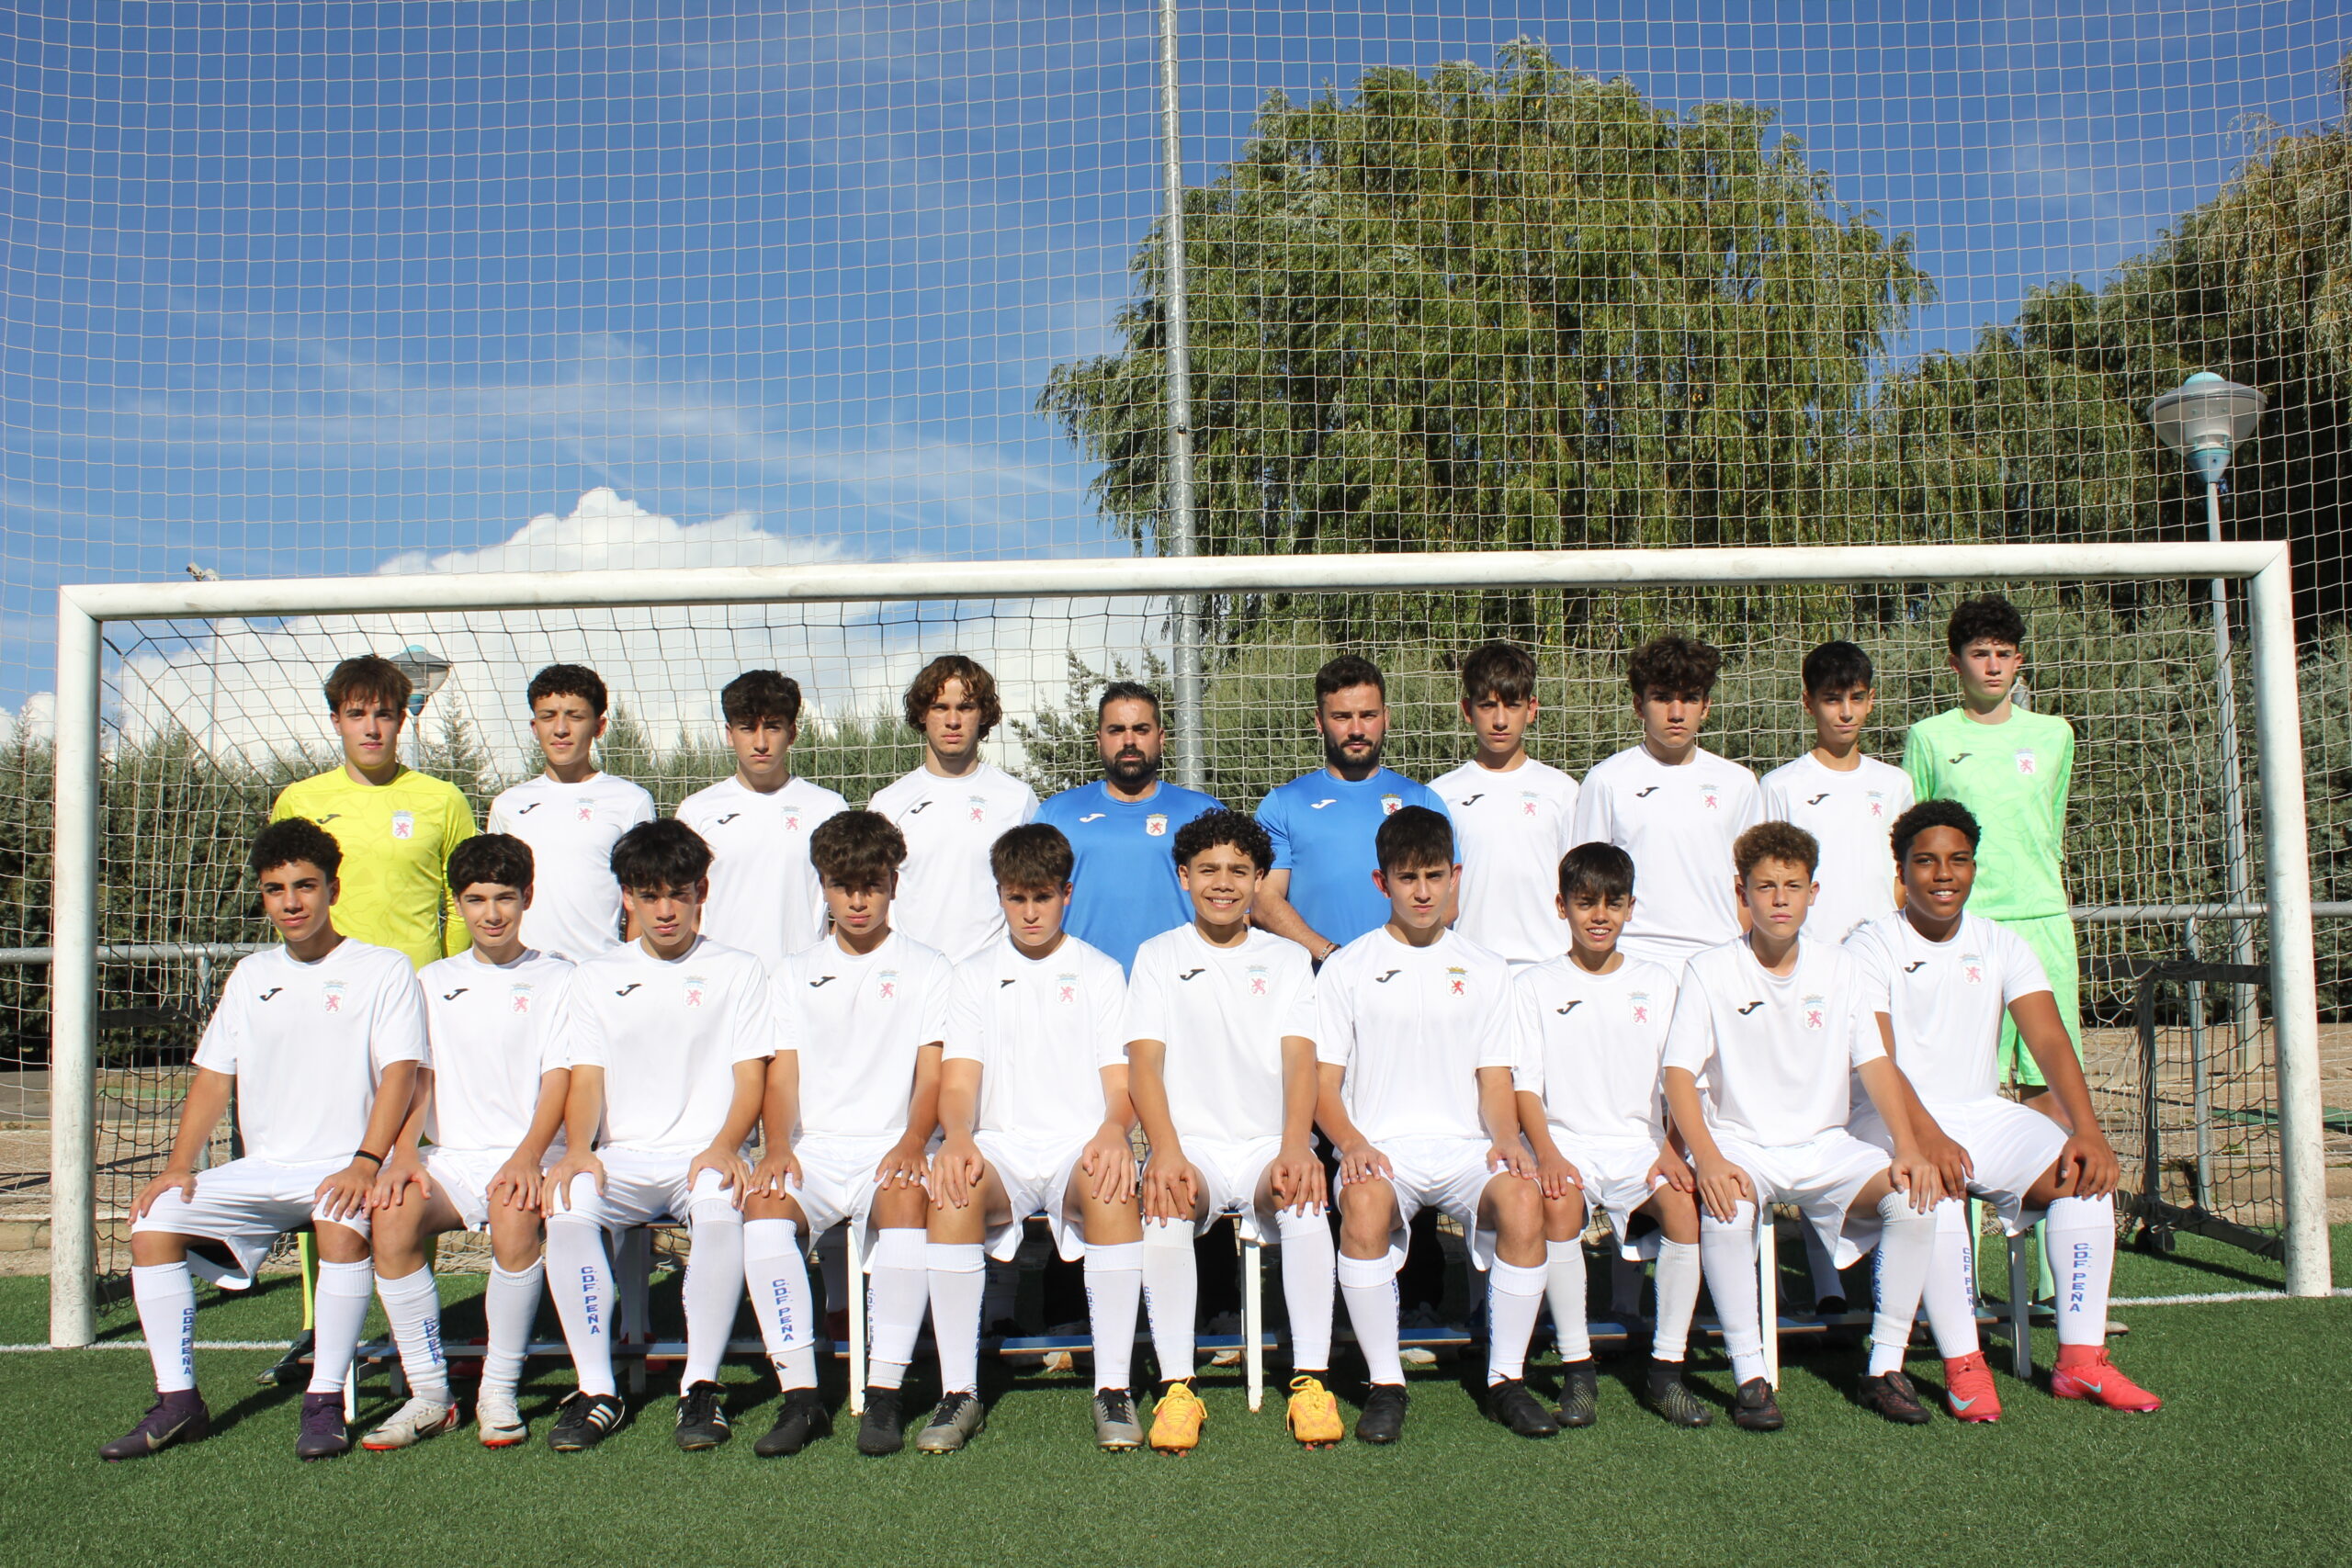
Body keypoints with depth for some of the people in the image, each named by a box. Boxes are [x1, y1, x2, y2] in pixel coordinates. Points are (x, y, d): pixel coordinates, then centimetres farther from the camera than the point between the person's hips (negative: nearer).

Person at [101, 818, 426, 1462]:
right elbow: (214, 1078, 15)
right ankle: (178, 1401, -4)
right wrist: (179, 1166, 0)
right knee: (152, 1225, -14)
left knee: (343, 1227, -36)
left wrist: (365, 1163, -24)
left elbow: (399, 1073, -11)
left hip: (342, 1168, -5)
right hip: (259, 1168, 6)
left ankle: (325, 1402, -22)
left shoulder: (383, 969, 0)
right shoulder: (250, 976, 17)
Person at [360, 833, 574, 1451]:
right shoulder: (434, 982, 18)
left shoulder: (556, 979, 7)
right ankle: (429, 1393, -16)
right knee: (390, 1214, -28)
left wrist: (526, 1157, -20)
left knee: (514, 1215, -35)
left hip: (527, 1156, -3)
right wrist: (404, 1153, -10)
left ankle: (499, 1392, -18)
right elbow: (417, 1076, 9)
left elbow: (558, 1080, -3)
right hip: (450, 1157, 3)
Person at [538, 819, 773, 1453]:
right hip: (622, 1157, 2)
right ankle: (596, 1388, -16)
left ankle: (702, 1386, -20)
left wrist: (723, 1147, -18)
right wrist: (577, 1149, -14)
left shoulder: (737, 971, 10)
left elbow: (751, 1077, 2)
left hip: (705, 1154, -2)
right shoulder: (597, 977, 16)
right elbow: (586, 1079, 7)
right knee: (566, 1205, -30)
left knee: (720, 1204, -36)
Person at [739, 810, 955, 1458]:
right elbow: (782, 1075, 8)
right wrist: (778, 1147, -13)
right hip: (815, 1148, 2)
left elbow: (931, 1075, 1)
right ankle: (801, 1393, -23)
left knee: (906, 1201, -36)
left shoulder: (928, 971, 11)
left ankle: (884, 1393, -29)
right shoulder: (795, 974, 18)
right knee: (763, 1206, -30)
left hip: (892, 1149, -2)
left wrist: (912, 1142, -20)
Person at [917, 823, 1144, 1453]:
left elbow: (1121, 1081, 6)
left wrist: (1113, 1129, -19)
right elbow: (957, 1080, 5)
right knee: (953, 1189, -34)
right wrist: (957, 1135, -19)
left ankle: (1113, 1387, -27)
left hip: (1081, 1143, -1)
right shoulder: (973, 976, 15)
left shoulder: (1101, 973, 14)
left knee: (1112, 1188, -36)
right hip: (1002, 1146, 1)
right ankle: (958, 1390, -24)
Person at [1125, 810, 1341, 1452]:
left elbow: (1299, 1061, -1)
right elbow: (1144, 1062, -1)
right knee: (1162, 1203, -32)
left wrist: (1295, 1148, -20)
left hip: (1270, 1145, 1)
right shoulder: (1158, 957, 10)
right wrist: (1167, 1153, -20)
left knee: (1303, 1198, -32)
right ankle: (1176, 1386, -24)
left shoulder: (1288, 959, 13)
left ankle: (1312, 1380, -22)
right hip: (1190, 1142, 0)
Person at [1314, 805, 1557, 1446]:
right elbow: (1323, 1083, 5)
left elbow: (1495, 1081, 12)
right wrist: (1351, 1143, -15)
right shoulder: (1347, 968, 10)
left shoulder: (1484, 971, 16)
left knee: (1524, 1199, -31)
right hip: (1380, 1147, -1)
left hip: (1465, 1146, 2)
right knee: (1364, 1206, -36)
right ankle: (1385, 1383, -17)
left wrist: (1506, 1140, -9)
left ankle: (1506, 1378, -12)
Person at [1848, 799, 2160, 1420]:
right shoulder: (1871, 947, -7)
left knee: (2086, 1174, -19)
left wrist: (2087, 1132, -21)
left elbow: (2049, 1041, -5)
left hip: (1984, 1113, 5)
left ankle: (2081, 1359, -12)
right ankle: (1962, 1365, -23)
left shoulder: (2000, 946, 7)